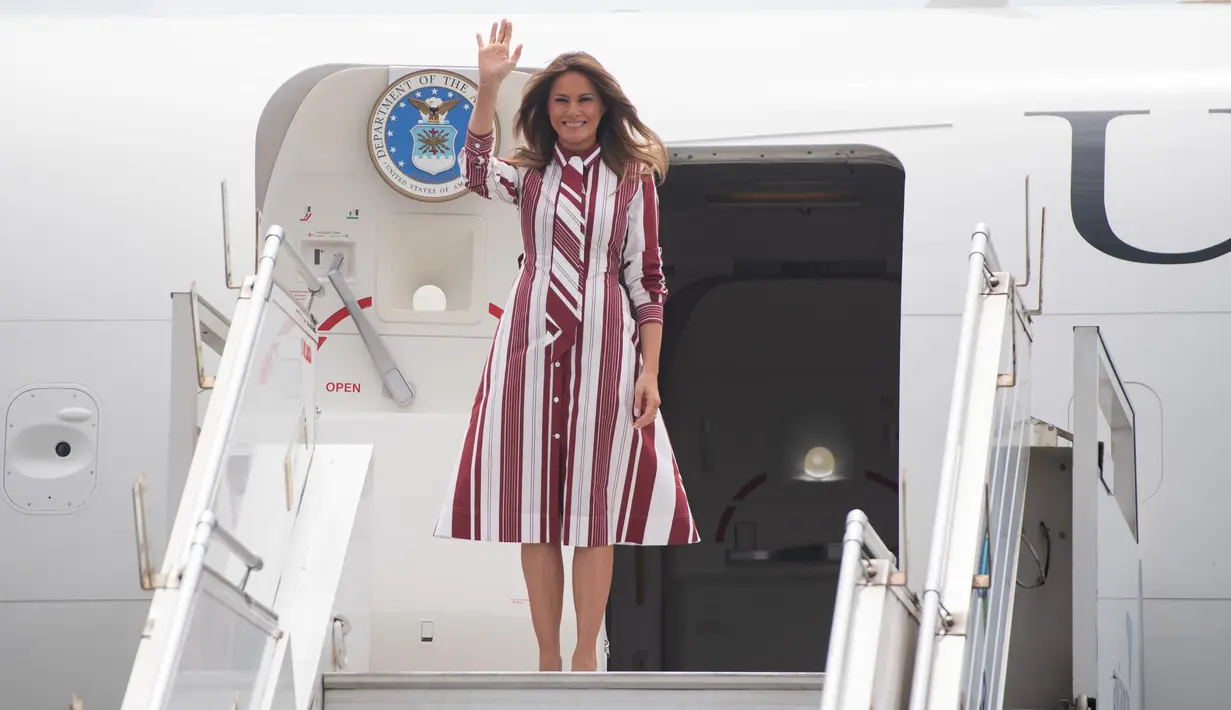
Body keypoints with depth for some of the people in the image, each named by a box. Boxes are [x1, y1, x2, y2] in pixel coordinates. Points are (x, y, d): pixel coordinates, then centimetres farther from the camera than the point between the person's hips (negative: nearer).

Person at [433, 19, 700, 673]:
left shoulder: (632, 177, 5)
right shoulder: (528, 173, 8)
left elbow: (647, 278, 3)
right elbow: (476, 176, -16)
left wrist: (650, 371, -4)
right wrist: (488, 85, -25)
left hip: (603, 350, -1)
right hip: (532, 345, 1)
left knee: (595, 506, 2)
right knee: (535, 503, 3)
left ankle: (586, 656, 10)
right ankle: (547, 656, 11)